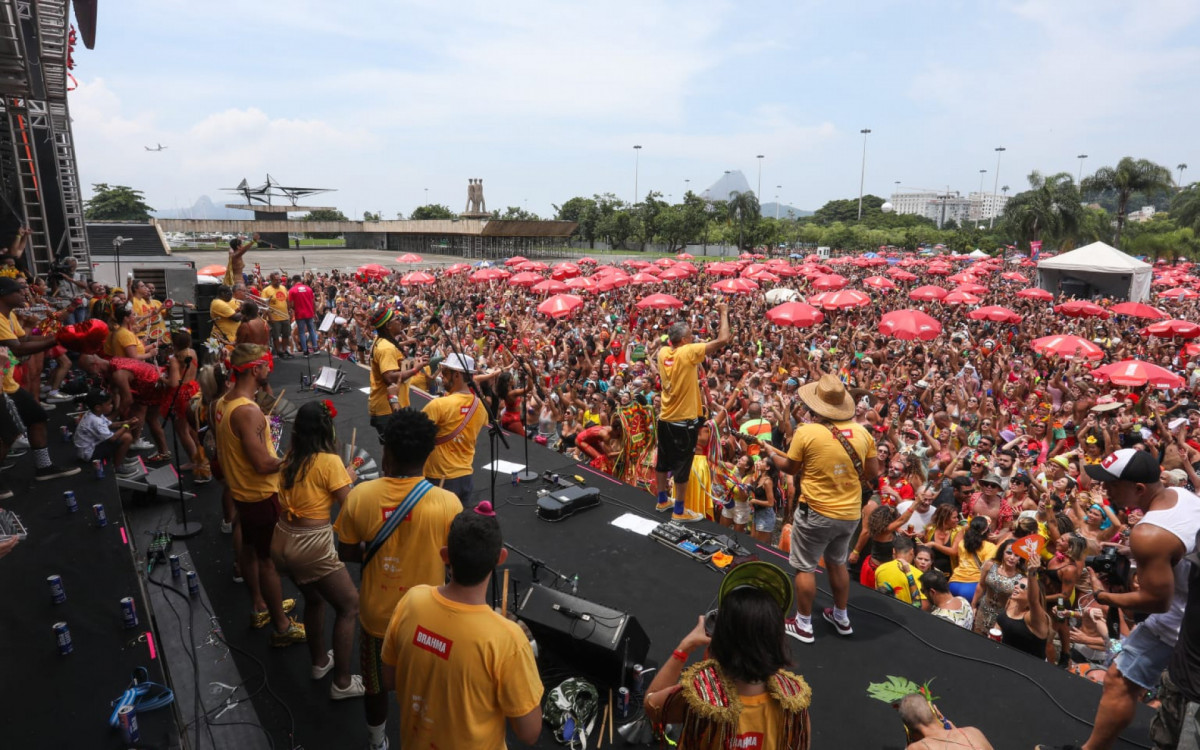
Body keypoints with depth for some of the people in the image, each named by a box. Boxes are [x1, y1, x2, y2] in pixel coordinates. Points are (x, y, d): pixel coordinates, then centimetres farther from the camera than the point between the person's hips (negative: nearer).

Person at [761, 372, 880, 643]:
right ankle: (841, 617, 39)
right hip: (851, 513, 5)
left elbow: (790, 468, -4)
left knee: (805, 567, 11)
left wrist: (771, 452, 15)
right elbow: (873, 473, 4)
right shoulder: (862, 432, -5)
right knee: (837, 563, 25)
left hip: (816, 512, -5)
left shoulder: (806, 432, -18)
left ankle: (803, 624, 22)